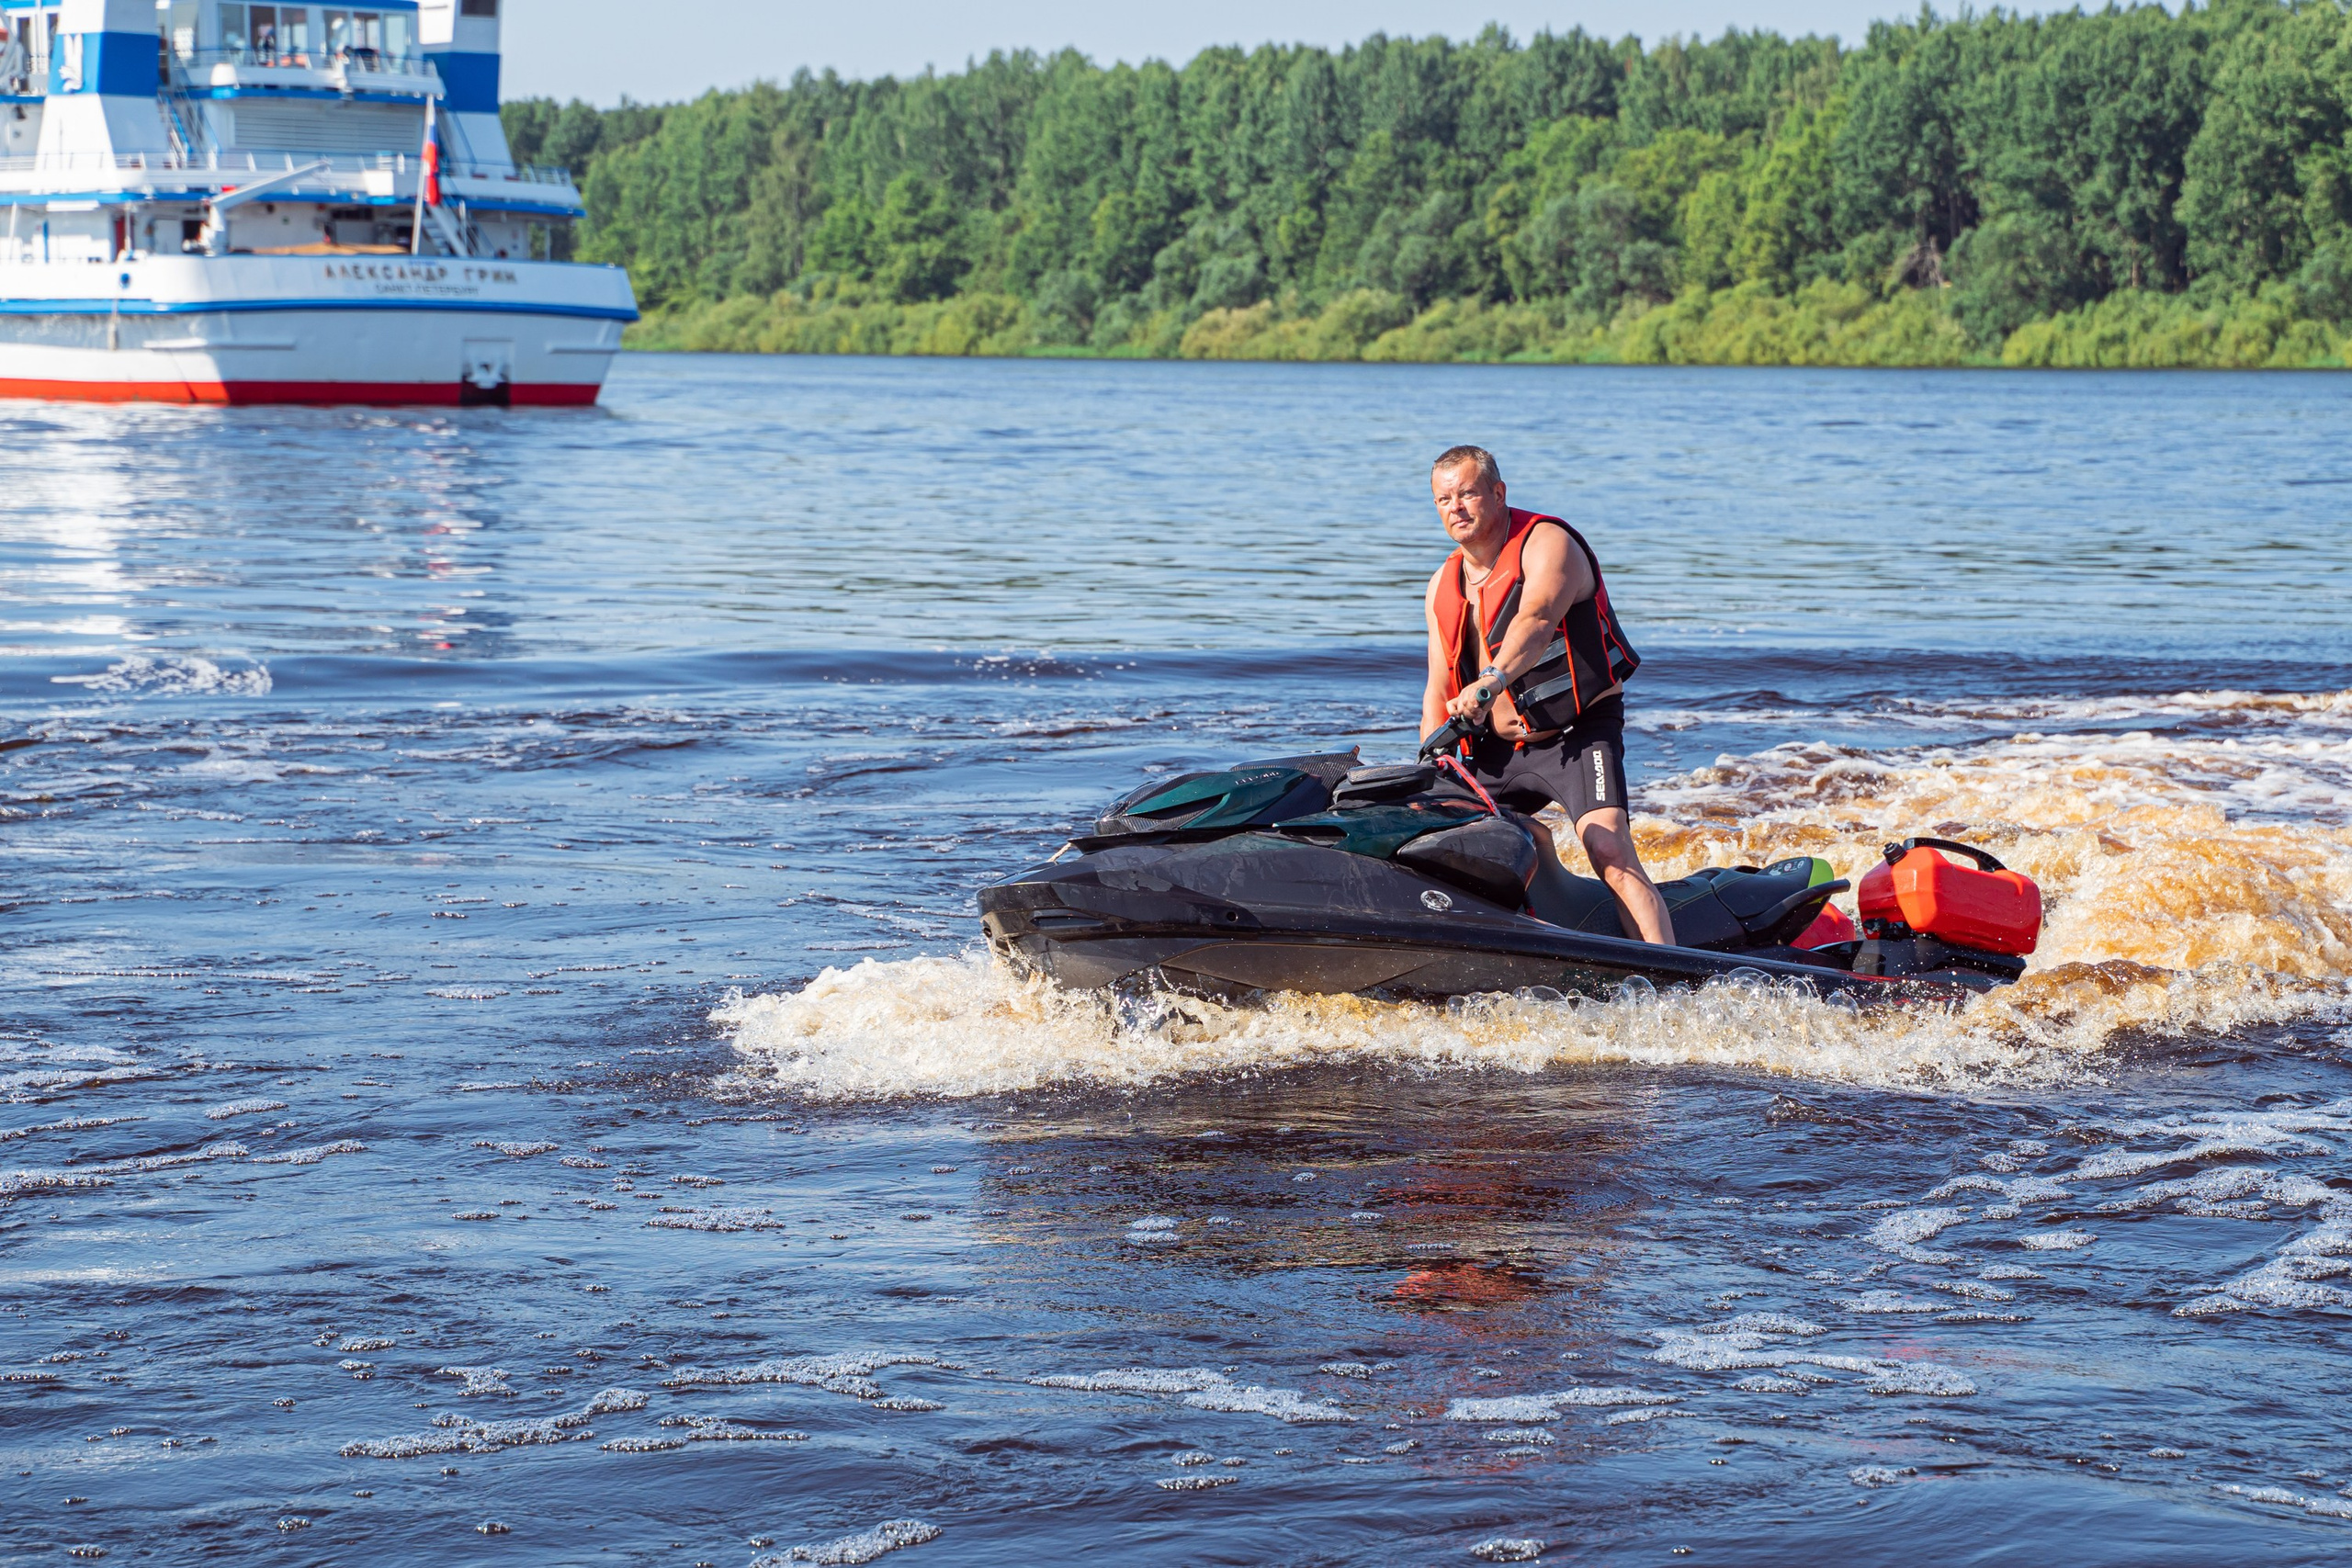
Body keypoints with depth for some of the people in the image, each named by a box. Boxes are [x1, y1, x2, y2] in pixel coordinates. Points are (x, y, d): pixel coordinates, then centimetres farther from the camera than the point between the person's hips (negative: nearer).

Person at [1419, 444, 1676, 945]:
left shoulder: (1547, 543, -13)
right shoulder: (1443, 585, 10)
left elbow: (1536, 621, -34)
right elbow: (1439, 689, 12)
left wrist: (1491, 681, -53)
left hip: (1579, 733, -8)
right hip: (1499, 748, 8)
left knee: (1611, 854, -25)